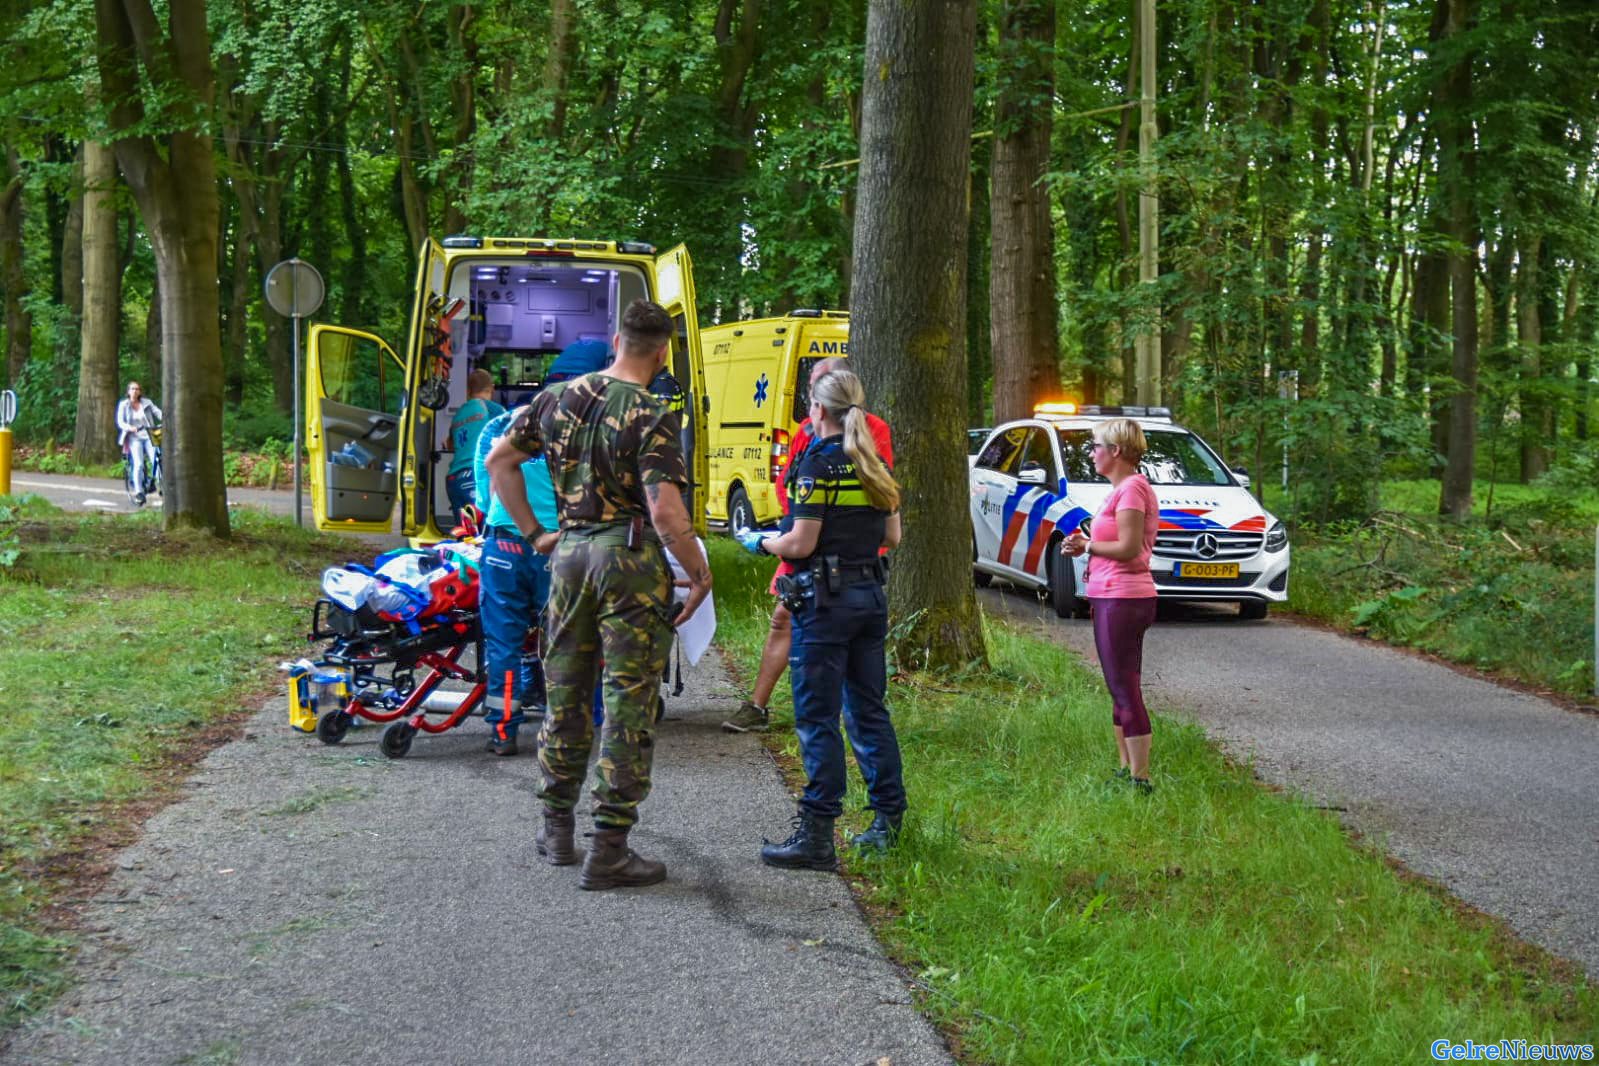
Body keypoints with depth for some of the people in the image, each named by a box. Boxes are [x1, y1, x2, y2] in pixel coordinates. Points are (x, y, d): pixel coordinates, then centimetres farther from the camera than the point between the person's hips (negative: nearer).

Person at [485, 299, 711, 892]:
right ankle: (608, 851, 2)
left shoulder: (558, 398, 6)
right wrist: (700, 573, -7)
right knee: (628, 704, 0)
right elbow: (666, 513, -20)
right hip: (632, 556, -6)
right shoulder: (651, 418, -13)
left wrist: (533, 532, 18)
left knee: (565, 692, 17)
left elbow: (498, 460, 14)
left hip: (570, 550, 6)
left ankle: (557, 829, 27)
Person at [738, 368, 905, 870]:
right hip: (870, 596, 8)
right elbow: (892, 535, 14)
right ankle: (889, 819, 19)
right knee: (868, 710, 15)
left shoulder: (817, 462, -13)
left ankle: (816, 837, -3)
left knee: (817, 717, -4)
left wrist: (761, 543, 2)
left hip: (825, 599, -7)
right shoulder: (874, 465, 9)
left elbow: (801, 544, -16)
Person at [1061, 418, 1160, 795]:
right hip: (1116, 597, 11)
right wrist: (1087, 545, 6)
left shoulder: (1132, 488, -15)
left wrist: (1087, 546, -7)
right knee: (1122, 690, 16)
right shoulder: (1123, 488, 17)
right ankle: (1127, 770, 24)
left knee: (1125, 691, -8)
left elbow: (1128, 547, -21)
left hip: (1123, 599, -11)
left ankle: (1140, 779, -6)